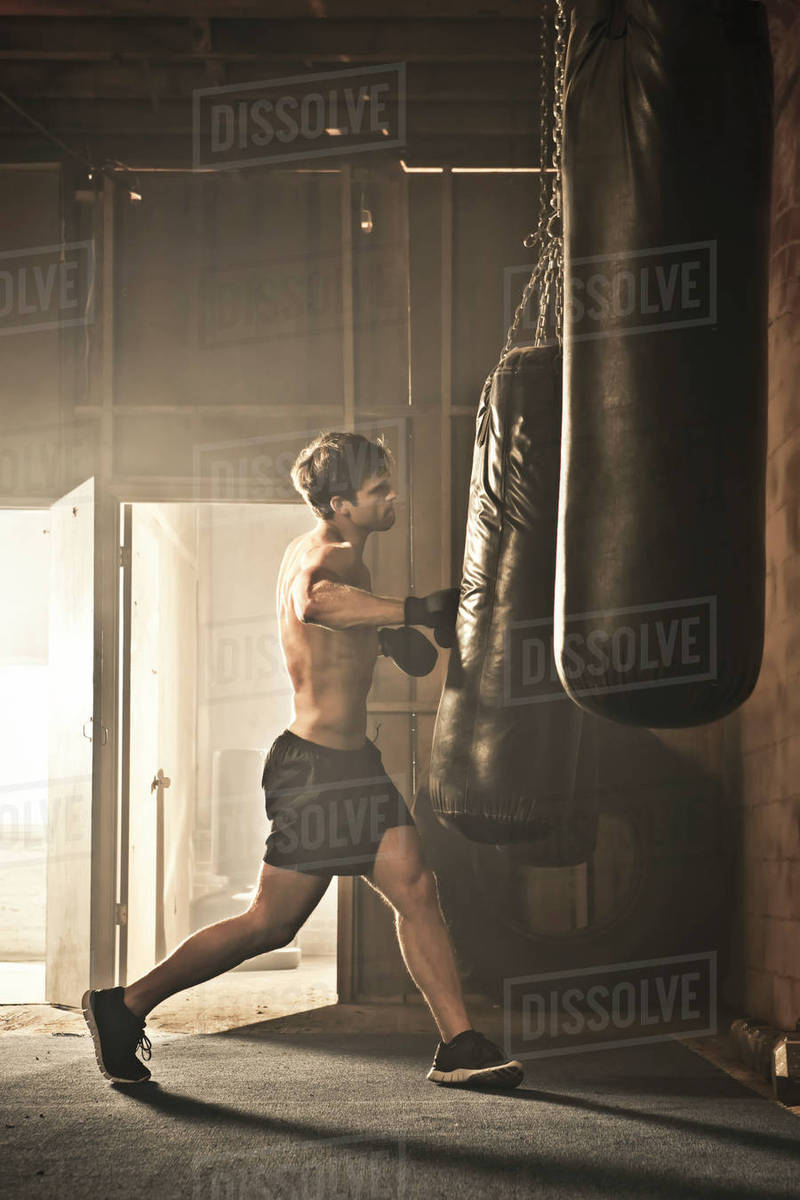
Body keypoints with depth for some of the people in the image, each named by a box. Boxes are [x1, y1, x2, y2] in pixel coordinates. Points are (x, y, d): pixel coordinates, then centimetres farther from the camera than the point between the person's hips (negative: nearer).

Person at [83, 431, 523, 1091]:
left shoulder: (316, 549, 14)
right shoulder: (326, 558, -17)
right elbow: (316, 601, -44)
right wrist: (416, 610, -43)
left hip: (353, 761, 9)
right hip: (315, 768, -9)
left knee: (417, 890, 0)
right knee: (271, 923, -2)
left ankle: (459, 1047, 0)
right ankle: (125, 1006, 10)